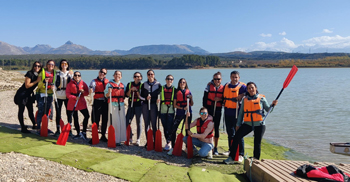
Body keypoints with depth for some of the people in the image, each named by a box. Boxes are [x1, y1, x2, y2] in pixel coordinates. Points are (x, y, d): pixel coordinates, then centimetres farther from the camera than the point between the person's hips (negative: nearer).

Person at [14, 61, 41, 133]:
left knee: (31, 110, 13)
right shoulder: (29, 74, -16)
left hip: (29, 95, 7)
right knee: (21, 110, -1)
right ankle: (23, 128, 1)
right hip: (22, 94, -7)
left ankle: (35, 125, 22)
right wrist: (36, 81, -19)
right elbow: (27, 85, -18)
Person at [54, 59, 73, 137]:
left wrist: (70, 76, -11)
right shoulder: (57, 73, 11)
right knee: (58, 113, 2)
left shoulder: (70, 73, 10)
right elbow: (55, 83, 7)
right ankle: (58, 130, 10)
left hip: (67, 95, 0)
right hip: (58, 95, 0)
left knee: (69, 112, 0)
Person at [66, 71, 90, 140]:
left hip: (81, 103, 1)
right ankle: (78, 133, 20)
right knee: (75, 118, 7)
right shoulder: (70, 84, -1)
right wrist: (75, 97, -21)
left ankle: (84, 132, 5)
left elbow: (87, 93, 5)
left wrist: (83, 92, -17)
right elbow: (67, 94, -7)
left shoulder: (83, 83, 4)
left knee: (87, 116, -9)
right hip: (72, 103, -1)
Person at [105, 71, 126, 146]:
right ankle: (115, 140, -3)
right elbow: (106, 95, -4)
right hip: (113, 104, -5)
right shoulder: (110, 84, 1)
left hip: (121, 105, 5)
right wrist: (109, 92, -24)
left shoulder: (122, 85, 17)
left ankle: (120, 139, 12)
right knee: (115, 122, -8)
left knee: (122, 122, 3)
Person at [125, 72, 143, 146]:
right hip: (131, 105, 3)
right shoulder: (129, 84, 10)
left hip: (139, 106, -3)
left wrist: (136, 90, -17)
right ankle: (130, 138, 16)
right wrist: (130, 89, -10)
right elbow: (126, 95, 4)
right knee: (127, 122, -1)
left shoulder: (142, 85, 0)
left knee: (138, 123, 2)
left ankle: (138, 139, 11)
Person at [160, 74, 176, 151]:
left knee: (169, 127, -7)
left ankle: (169, 142, 0)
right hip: (163, 110, 2)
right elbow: (159, 99, 13)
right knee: (165, 127, 5)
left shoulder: (174, 89, 7)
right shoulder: (162, 88, 9)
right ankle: (168, 142, 15)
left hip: (171, 110, -2)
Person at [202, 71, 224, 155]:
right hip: (209, 109, -1)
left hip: (217, 111, 1)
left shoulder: (223, 88, 3)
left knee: (216, 128, 6)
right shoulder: (209, 86, -1)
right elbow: (205, 98, -3)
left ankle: (215, 148, 16)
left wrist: (220, 99, -14)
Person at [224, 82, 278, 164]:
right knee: (236, 138, -9)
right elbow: (241, 113, 12)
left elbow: (268, 109, 6)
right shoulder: (245, 99, 10)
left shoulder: (261, 98, 3)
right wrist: (238, 124, 9)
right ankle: (231, 158, -2)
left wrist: (273, 105, -13)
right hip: (247, 124, 2)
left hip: (259, 125, -2)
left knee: (257, 143, 1)